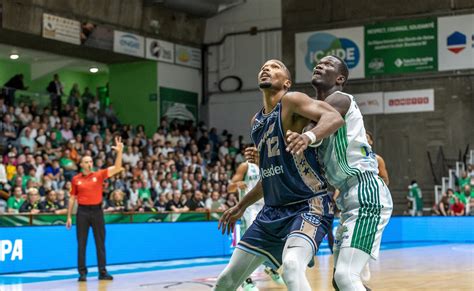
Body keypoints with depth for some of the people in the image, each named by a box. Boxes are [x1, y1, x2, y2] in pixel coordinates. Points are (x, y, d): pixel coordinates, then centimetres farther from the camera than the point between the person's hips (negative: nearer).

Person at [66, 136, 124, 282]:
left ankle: (102, 272, 10)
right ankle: (82, 272, 7)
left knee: (100, 243, 4)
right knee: (81, 244, 1)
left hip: (97, 211, 1)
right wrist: (69, 216, 7)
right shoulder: (76, 179, 4)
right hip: (82, 211, -1)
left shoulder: (99, 175, 3)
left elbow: (117, 167, -7)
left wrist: (119, 152, -20)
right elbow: (72, 198, 9)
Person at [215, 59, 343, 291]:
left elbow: (335, 117, -25)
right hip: (272, 211, 8)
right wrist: (241, 206, 27)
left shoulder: (291, 100, -7)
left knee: (291, 267, -35)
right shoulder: (256, 122, 16)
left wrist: (308, 137, -43)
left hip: (309, 206, -8)